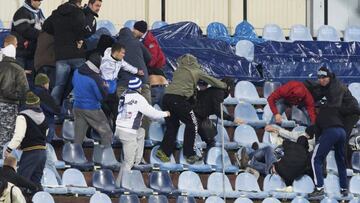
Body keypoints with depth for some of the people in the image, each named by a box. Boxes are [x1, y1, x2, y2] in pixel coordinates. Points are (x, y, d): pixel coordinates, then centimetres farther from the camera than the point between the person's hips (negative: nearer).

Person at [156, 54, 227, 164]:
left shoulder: (178, 71, 23)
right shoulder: (196, 71, 11)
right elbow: (211, 80, 20)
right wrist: (223, 85, 37)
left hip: (167, 97, 5)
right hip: (179, 99, -5)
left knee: (172, 126, 17)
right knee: (192, 124, 8)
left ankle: (164, 151, 4)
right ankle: (189, 154, 7)